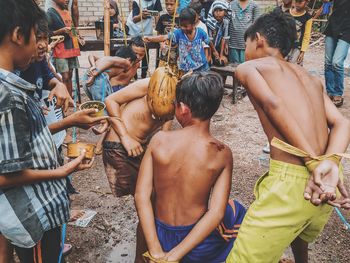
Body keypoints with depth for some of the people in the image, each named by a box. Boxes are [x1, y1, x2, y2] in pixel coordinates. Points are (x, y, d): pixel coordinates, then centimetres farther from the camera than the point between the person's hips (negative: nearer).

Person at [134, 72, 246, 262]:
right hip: (199, 246, -1)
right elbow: (216, 213, -23)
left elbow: (141, 196, -17)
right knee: (236, 211, 29)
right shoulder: (222, 154, -18)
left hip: (161, 237, 2)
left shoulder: (159, 140, -16)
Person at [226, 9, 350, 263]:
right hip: (323, 185, 8)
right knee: (299, 231, 36)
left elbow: (272, 104, -14)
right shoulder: (311, 78, 21)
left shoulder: (248, 67, 6)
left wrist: (313, 163, -16)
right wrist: (330, 164, -10)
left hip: (290, 180, -7)